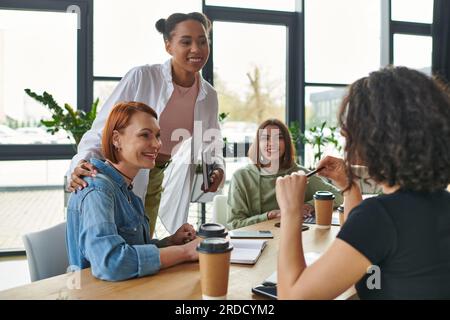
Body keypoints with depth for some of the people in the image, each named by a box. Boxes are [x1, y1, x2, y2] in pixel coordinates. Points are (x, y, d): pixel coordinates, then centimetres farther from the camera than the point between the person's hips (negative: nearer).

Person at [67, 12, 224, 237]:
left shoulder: (209, 96, 0)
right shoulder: (141, 78, -16)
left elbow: (212, 145, 11)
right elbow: (103, 128, -15)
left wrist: (217, 169, -10)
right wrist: (83, 162, -31)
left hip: (158, 185, 5)